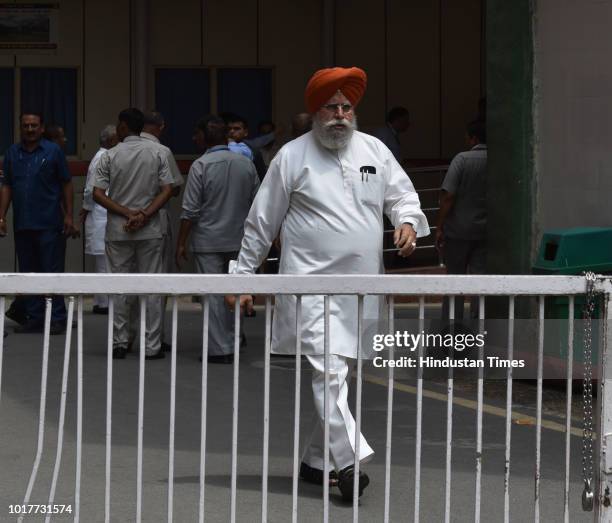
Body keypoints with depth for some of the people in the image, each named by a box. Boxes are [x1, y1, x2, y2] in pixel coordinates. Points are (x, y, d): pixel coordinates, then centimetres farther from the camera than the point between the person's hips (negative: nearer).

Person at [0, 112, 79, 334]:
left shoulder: (53, 151, 0)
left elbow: (67, 185, 2)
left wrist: (69, 216, -4)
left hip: (49, 223, -4)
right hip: (22, 223, 4)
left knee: (53, 271, -3)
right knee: (28, 272, 7)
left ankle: (57, 319, 1)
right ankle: (34, 318, 14)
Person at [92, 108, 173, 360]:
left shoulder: (110, 156, -1)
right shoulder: (157, 153, 1)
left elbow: (98, 194, -6)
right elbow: (167, 190, -6)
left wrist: (128, 213, -8)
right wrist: (144, 215, -10)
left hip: (117, 230, 0)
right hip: (150, 230, 0)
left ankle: (119, 343, 9)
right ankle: (152, 346, 3)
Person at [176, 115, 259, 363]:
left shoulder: (201, 165, -11)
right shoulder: (246, 164, 2)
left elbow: (190, 210, -11)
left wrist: (181, 242, -4)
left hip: (209, 241, -4)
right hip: (239, 240, 4)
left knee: (213, 294, 0)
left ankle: (219, 349, 0)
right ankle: (231, 345, 20)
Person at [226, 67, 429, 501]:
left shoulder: (375, 150, 10)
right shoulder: (292, 156, 0)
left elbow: (403, 194, 17)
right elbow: (261, 223, 4)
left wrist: (407, 222, -7)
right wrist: (244, 277, 4)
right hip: (311, 281, -5)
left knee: (340, 375, 12)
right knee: (329, 371, -19)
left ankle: (315, 460, 24)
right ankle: (350, 461, -25)